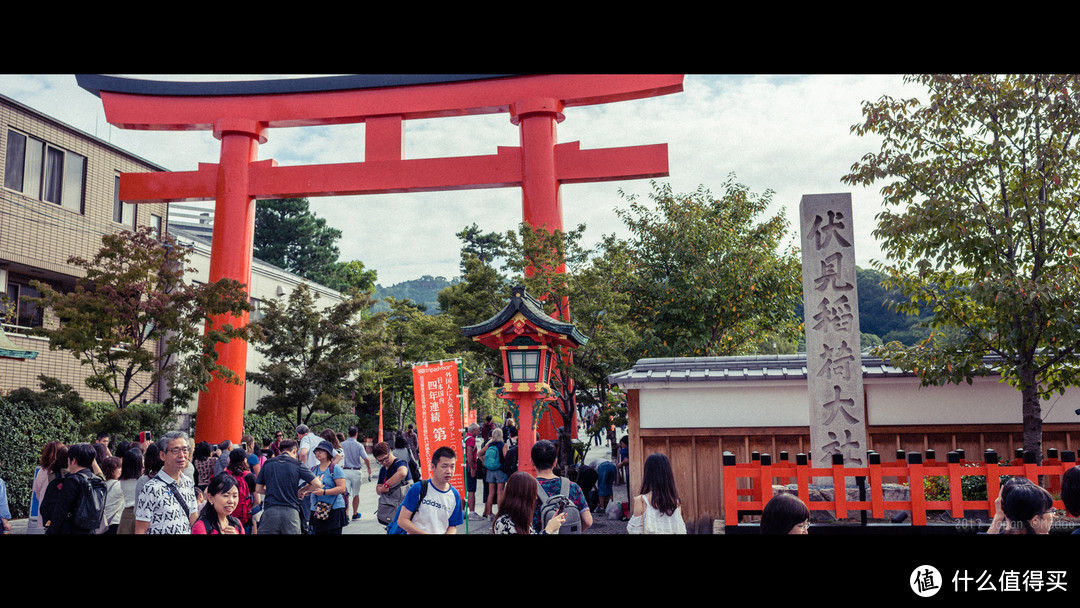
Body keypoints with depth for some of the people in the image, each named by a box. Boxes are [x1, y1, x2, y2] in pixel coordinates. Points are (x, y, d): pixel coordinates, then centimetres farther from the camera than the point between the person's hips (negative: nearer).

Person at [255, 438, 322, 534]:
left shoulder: (267, 464, 11)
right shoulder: (297, 464, 3)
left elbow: (258, 489, 12)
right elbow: (317, 484, -3)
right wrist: (300, 491, 12)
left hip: (270, 511, 2)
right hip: (291, 511, -2)